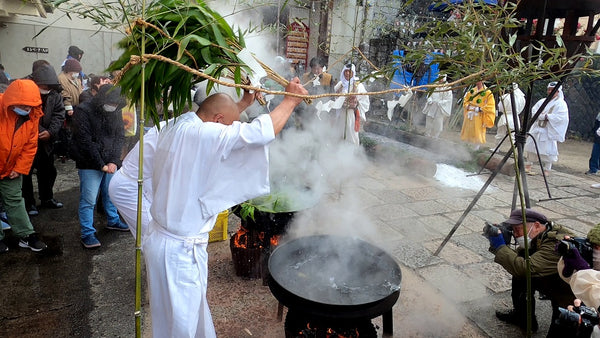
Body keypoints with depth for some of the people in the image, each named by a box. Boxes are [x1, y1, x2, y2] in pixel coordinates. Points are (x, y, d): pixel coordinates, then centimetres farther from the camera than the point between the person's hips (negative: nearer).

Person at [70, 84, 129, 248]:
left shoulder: (116, 112, 3)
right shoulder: (83, 111, -14)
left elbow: (120, 137, 2)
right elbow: (85, 142, -16)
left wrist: (114, 161, -10)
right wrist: (101, 165, -15)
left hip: (110, 163, 5)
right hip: (90, 164, -5)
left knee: (111, 194, 19)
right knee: (88, 199, -2)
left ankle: (113, 221, 38)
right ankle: (87, 234, 8)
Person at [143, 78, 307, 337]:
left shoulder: (174, 129, 3)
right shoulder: (203, 134, -25)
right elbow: (260, 133, -26)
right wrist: (291, 100, -12)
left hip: (162, 237, 9)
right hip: (180, 250, -9)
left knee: (192, 313, 25)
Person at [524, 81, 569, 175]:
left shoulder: (561, 104, -1)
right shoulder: (542, 101, 15)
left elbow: (561, 117, -13)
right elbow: (534, 110, 4)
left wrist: (547, 116, -16)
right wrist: (542, 115, -13)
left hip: (550, 131, -5)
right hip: (537, 129, 5)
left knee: (548, 150, -5)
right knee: (531, 147, 6)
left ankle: (547, 169, 5)